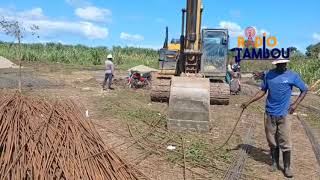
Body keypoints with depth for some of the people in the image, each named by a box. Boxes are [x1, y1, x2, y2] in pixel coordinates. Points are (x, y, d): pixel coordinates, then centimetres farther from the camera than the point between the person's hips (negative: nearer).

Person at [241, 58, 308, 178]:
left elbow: (304, 89, 6)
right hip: (269, 113, 3)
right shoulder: (268, 74, 3)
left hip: (284, 114, -2)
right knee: (272, 141, 11)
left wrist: (296, 104, -6)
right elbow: (263, 91, 10)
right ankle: (275, 163, 28)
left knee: (285, 142, 0)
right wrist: (249, 102, 5)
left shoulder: (292, 76, -4)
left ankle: (287, 167, 14)